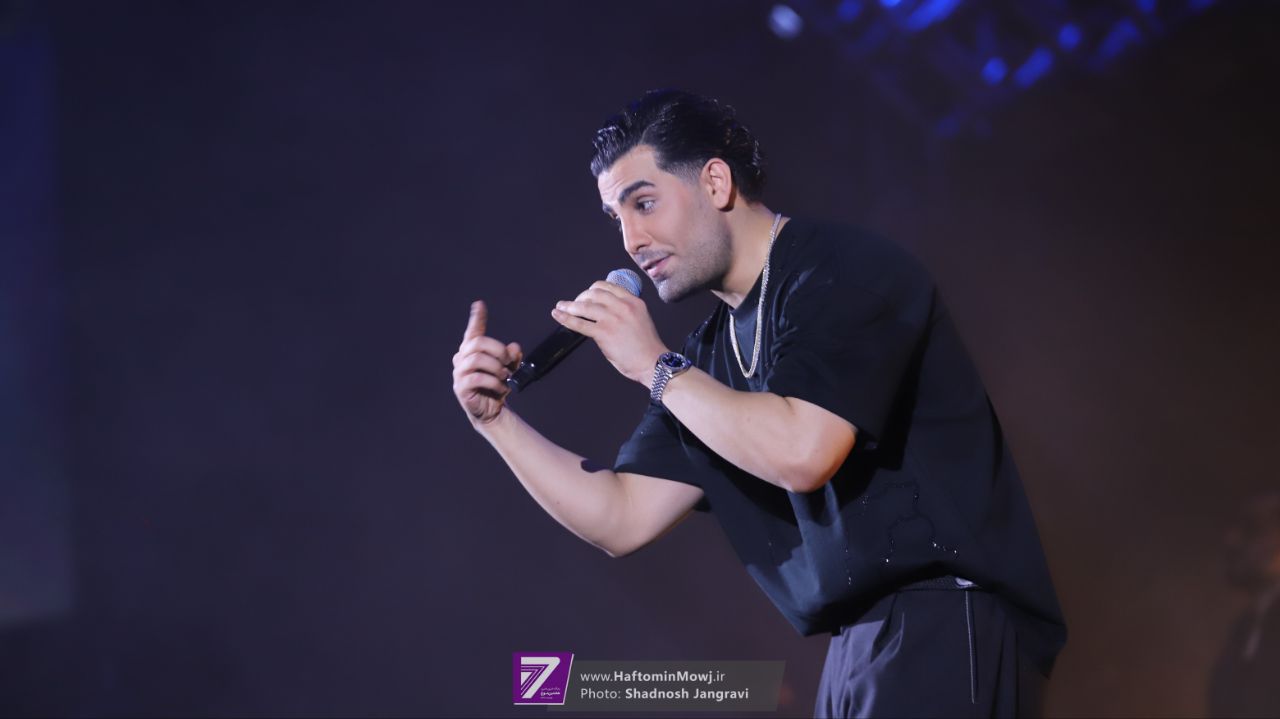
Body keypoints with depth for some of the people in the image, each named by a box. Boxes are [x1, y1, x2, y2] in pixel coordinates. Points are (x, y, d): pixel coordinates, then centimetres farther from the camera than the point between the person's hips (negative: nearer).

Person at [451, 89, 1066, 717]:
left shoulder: (844, 272, -10)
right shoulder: (711, 353, 13)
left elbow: (802, 453, -24)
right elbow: (623, 521, 12)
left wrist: (656, 366, -12)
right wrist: (495, 418, 3)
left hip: (948, 619, -8)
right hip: (859, 643, 8)